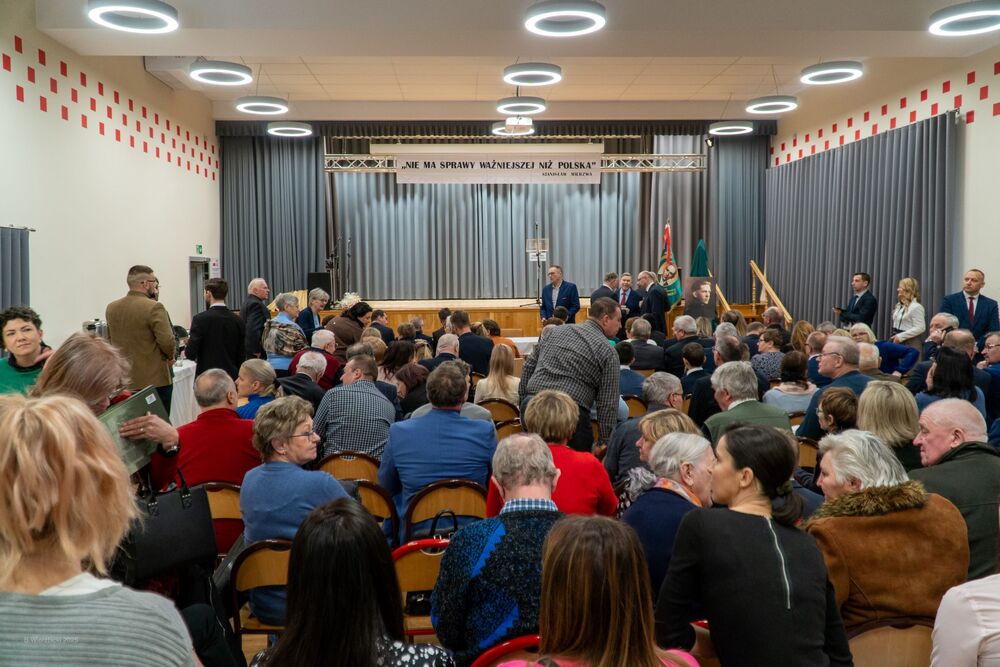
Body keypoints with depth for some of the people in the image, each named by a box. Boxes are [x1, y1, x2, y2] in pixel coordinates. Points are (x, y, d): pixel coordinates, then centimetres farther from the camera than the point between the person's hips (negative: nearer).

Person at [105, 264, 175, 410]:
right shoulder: (154, 307, -16)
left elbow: (110, 339, 15)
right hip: (155, 380, -6)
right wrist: (170, 357, 1)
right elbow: (167, 342, -19)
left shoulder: (111, 308, 6)